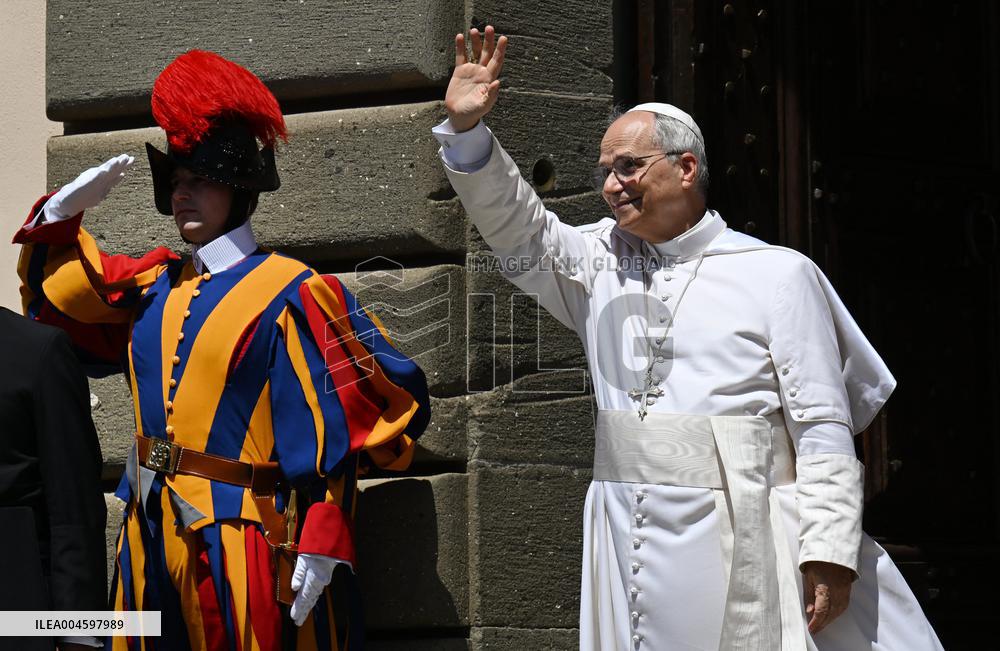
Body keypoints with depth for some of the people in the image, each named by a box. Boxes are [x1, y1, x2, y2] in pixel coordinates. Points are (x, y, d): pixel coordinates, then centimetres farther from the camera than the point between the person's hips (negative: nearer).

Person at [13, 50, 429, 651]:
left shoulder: (289, 294, -8)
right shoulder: (157, 286, 12)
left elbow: (332, 431, -12)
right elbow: (57, 297, 25)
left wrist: (320, 548, -18)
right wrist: (64, 211, 10)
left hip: (240, 553, -7)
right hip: (152, 540, 7)